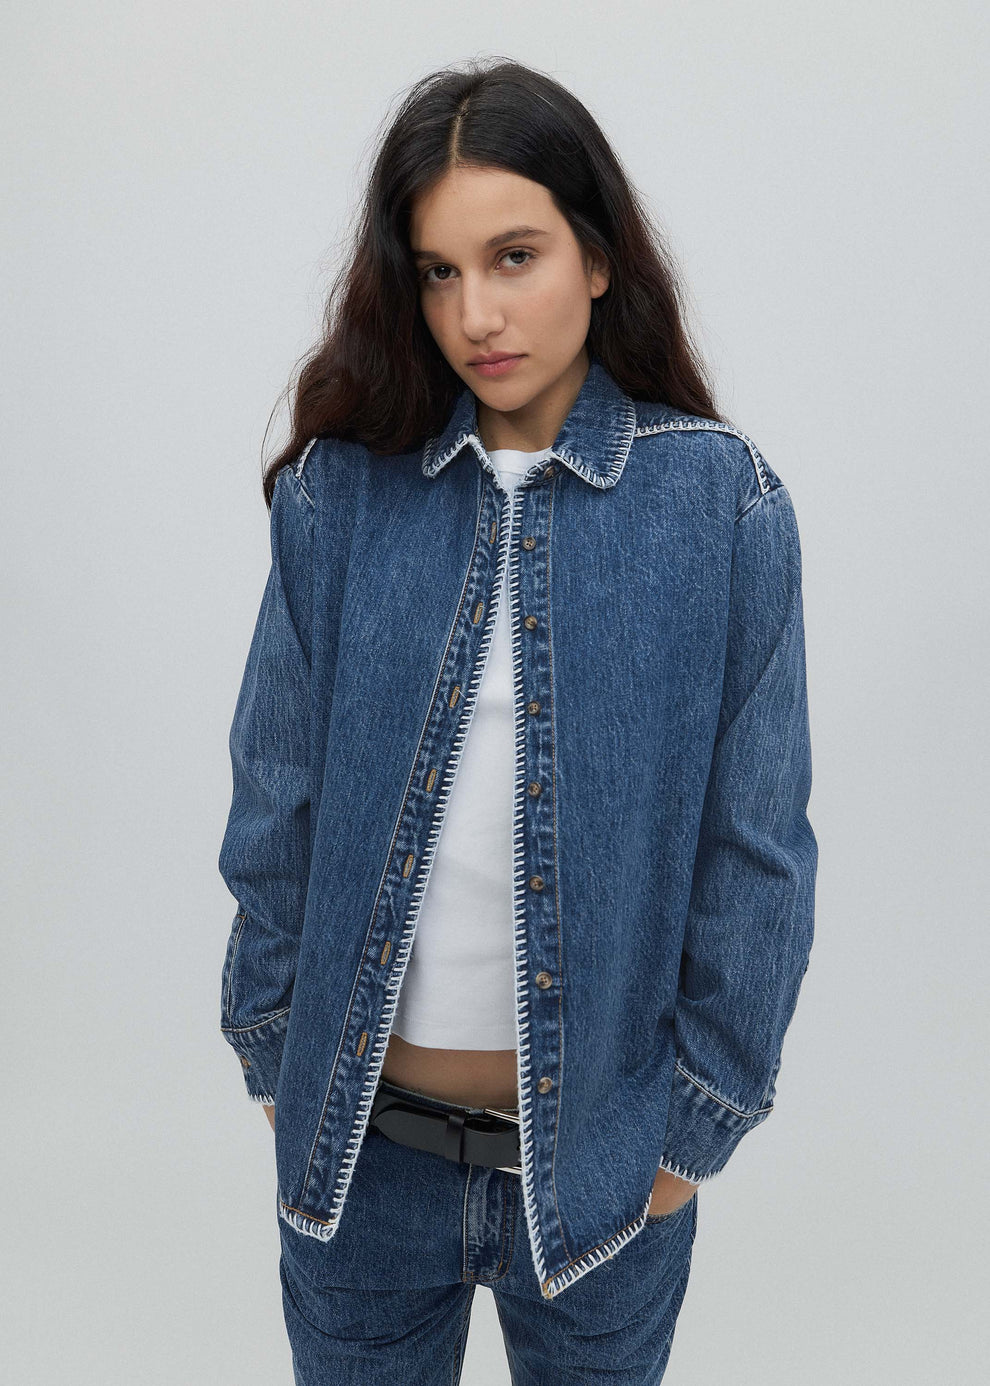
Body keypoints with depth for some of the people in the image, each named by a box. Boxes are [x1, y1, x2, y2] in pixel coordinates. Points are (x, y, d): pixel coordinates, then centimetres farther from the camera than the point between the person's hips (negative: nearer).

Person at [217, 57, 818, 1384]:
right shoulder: (338, 490, -6)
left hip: (600, 1143, -1)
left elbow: (755, 847, -7)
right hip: (359, 1140, 2)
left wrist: (700, 1121, -4)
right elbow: (278, 803, 0)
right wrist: (272, 1050, 4)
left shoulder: (718, 500, -10)